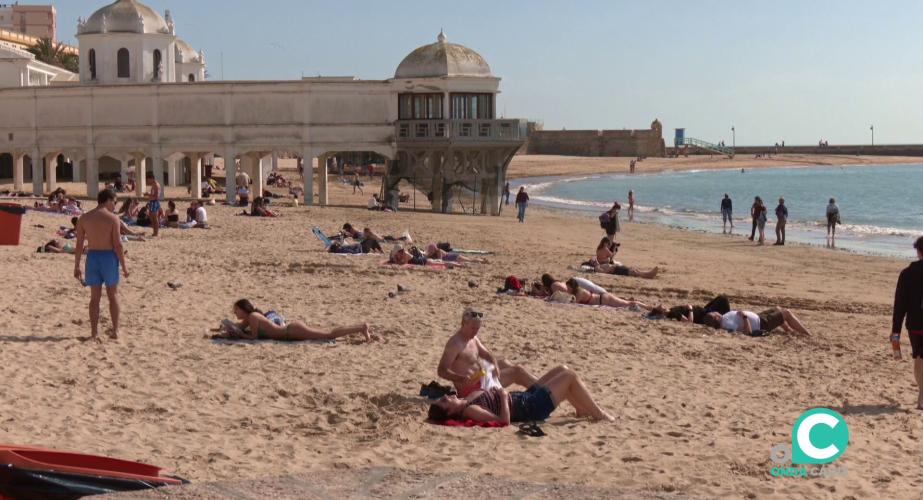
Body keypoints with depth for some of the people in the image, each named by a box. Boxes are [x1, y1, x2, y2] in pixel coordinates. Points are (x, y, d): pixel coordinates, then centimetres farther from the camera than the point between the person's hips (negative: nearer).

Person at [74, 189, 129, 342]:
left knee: (95, 297, 9)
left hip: (92, 256, 3)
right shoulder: (113, 218, -8)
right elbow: (117, 244, -11)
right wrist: (124, 265, -3)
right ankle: (115, 330, 12)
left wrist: (76, 266, 7)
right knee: (113, 295, 11)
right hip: (109, 257, -3)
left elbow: (79, 245, 2)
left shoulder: (84, 218, 3)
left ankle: (94, 332, 7)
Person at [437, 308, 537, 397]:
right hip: (471, 387, -10)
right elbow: (441, 370, -29)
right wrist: (463, 379, -42)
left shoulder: (472, 338, 6)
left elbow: (486, 354, 14)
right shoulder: (455, 343, -24)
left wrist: (495, 363, -10)